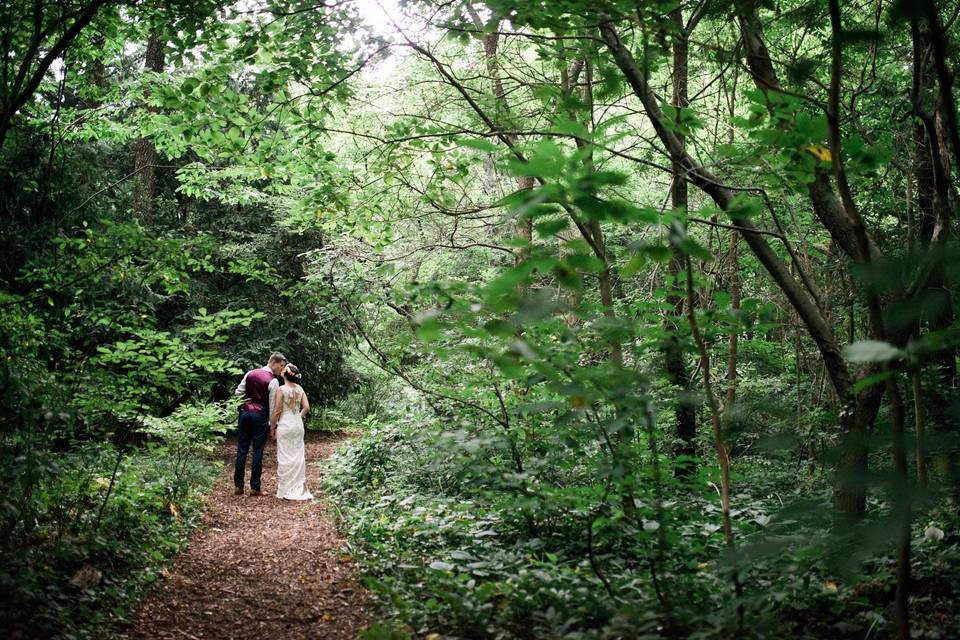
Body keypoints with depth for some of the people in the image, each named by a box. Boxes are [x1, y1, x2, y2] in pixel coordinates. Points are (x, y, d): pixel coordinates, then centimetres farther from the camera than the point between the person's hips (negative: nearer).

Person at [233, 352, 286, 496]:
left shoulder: (250, 373, 7)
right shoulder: (273, 381, -8)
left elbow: (238, 392, 10)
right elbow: (273, 405, -7)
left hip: (245, 413, 5)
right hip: (260, 416, -5)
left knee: (242, 450, 7)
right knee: (258, 451, 2)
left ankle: (238, 486, 10)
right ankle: (255, 487, 4)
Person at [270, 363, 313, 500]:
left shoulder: (281, 390, -11)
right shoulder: (300, 389, 3)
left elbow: (277, 411, -11)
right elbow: (306, 408, 1)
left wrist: (272, 428, -2)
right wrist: (298, 417, 13)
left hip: (285, 425, -5)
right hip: (298, 425, 5)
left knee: (285, 457, 2)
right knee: (298, 456, 11)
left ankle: (286, 490, 5)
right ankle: (299, 488, 16)